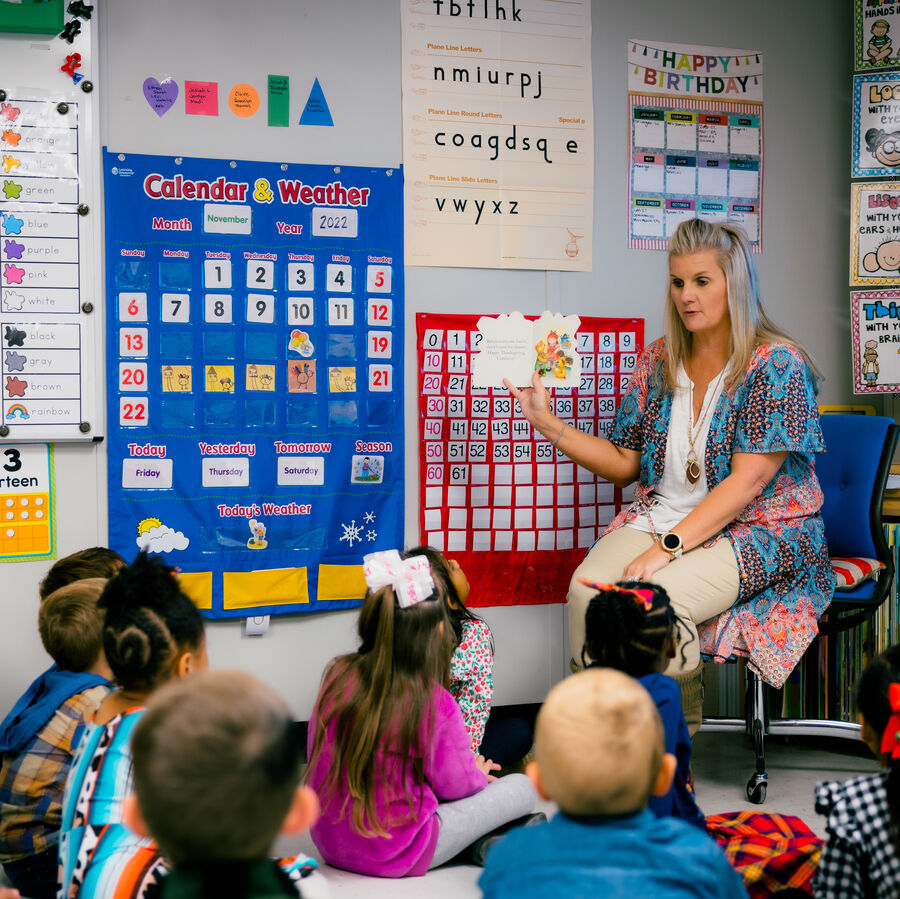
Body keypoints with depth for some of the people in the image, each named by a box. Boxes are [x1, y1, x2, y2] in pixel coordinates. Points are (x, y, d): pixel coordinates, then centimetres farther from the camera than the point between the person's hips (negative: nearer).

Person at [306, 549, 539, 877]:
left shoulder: (338, 676, -7)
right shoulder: (435, 703, -21)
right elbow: (456, 784, -8)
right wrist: (477, 773, 18)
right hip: (395, 855, -6)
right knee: (522, 786, 3)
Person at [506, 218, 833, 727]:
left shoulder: (777, 365, -8)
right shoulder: (660, 361, 10)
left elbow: (746, 481, -17)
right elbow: (625, 463, 13)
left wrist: (668, 547, -24)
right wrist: (548, 423, 2)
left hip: (758, 531, -5)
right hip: (662, 515, 5)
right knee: (587, 589, -25)